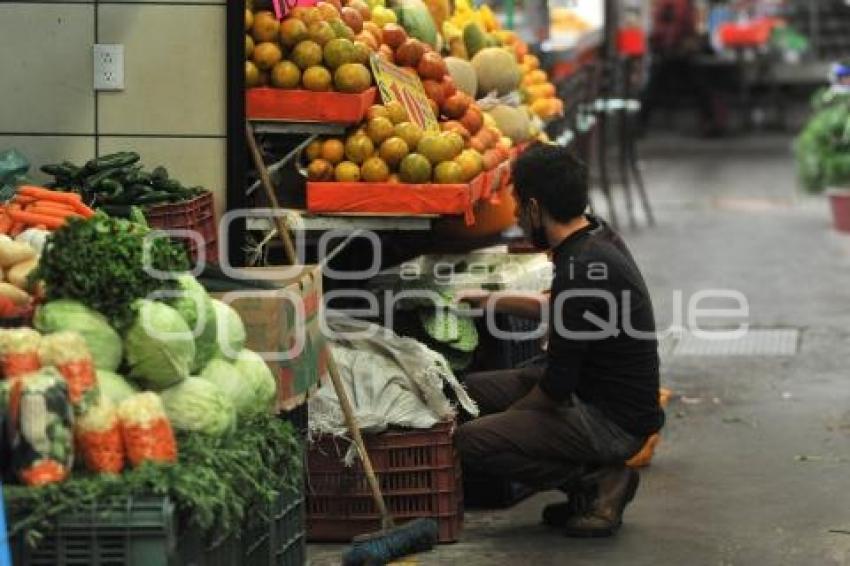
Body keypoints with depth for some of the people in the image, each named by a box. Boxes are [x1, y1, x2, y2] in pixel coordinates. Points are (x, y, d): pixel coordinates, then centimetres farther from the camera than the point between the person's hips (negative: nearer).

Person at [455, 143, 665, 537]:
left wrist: (515, 413, -1)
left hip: (613, 422, -10)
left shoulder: (583, 270, -26)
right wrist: (492, 302, 29)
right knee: (473, 390, 13)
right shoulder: (597, 235, 4)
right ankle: (596, 475, 9)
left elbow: (557, 386, -20)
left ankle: (598, 483, -5)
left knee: (471, 441, -19)